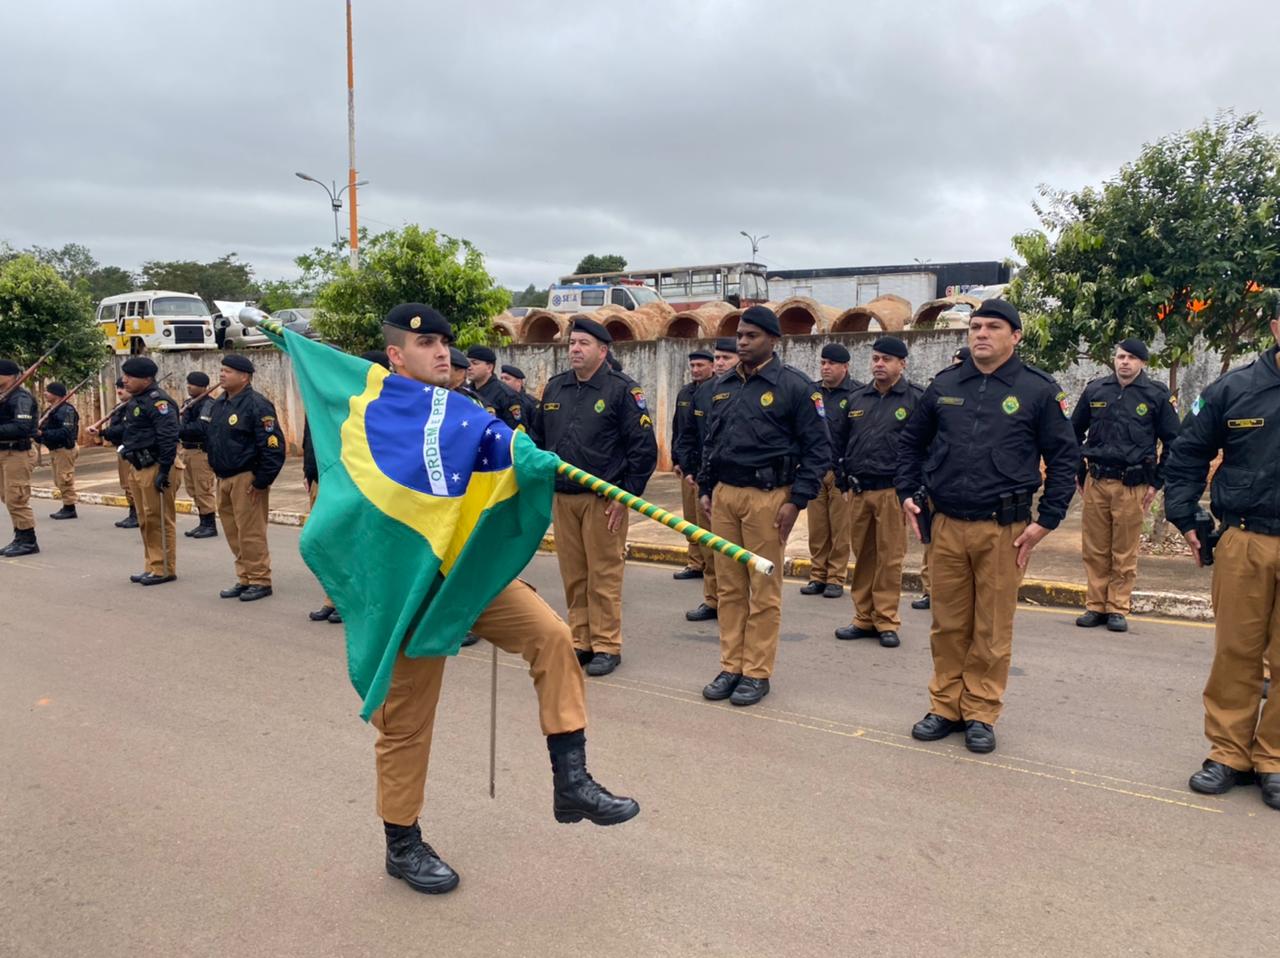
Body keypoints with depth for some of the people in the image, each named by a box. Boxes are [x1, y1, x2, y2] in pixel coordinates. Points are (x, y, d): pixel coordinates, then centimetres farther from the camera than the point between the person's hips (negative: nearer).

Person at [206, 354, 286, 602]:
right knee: (233, 533, 14)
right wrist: (216, 470, 16)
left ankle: (260, 581, 7)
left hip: (246, 479, -9)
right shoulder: (219, 404, 13)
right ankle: (244, 579, 24)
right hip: (224, 479, 9)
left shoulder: (256, 405, -15)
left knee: (250, 533, -4)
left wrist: (261, 481, -18)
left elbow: (273, 446, -19)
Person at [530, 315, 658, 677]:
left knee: (604, 576, -1)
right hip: (561, 498, 5)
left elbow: (644, 447, -8)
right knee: (573, 576, 10)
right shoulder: (554, 388, 12)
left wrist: (626, 495, -11)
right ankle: (580, 642, 21)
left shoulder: (622, 390, -5)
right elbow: (537, 439, 20)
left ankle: (606, 647, 10)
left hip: (603, 500, -5)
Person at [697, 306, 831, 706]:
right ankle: (731, 667, 19)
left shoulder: (794, 385, -5)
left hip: (767, 496, -6)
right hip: (724, 494, 6)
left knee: (764, 590, 1)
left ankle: (757, 673, 11)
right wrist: (706, 488, 16)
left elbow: (818, 448, -6)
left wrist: (796, 500, -12)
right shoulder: (723, 385, 14)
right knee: (729, 586, 10)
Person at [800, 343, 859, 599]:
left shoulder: (857, 393, -4)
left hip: (842, 472, -4)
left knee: (840, 530, 2)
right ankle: (817, 576, 18)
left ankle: (836, 578, 11)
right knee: (816, 528, 8)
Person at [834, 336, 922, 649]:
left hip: (892, 491, -4)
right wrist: (844, 479, 15)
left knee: (890, 558, 0)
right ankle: (864, 618, 19)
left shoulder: (916, 399, -1)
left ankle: (886, 620, 10)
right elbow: (843, 441, 20)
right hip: (858, 490, 5)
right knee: (863, 556, 10)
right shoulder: (857, 399, 13)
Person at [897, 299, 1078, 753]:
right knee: (948, 625, 10)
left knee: (992, 630, 5)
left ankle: (981, 713, 19)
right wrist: (907, 494, 8)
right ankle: (946, 707, 23)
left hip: (1003, 529, -3)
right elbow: (911, 441, 19)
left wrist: (1046, 521, -5)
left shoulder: (1039, 390, -1)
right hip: (946, 525, 3)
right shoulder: (944, 384, 9)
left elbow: (1065, 457, 1)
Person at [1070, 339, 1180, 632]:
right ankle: (1095, 606, 15)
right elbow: (1074, 432, 18)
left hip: (1133, 486, -2)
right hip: (1096, 482, 3)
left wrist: (1157, 482, 1)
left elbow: (1173, 442, 5)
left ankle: (1117, 609, 12)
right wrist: (1079, 473, 14)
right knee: (1094, 550, 6)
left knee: (1124, 553, 3)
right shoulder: (1095, 390, 8)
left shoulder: (1157, 395, 1)